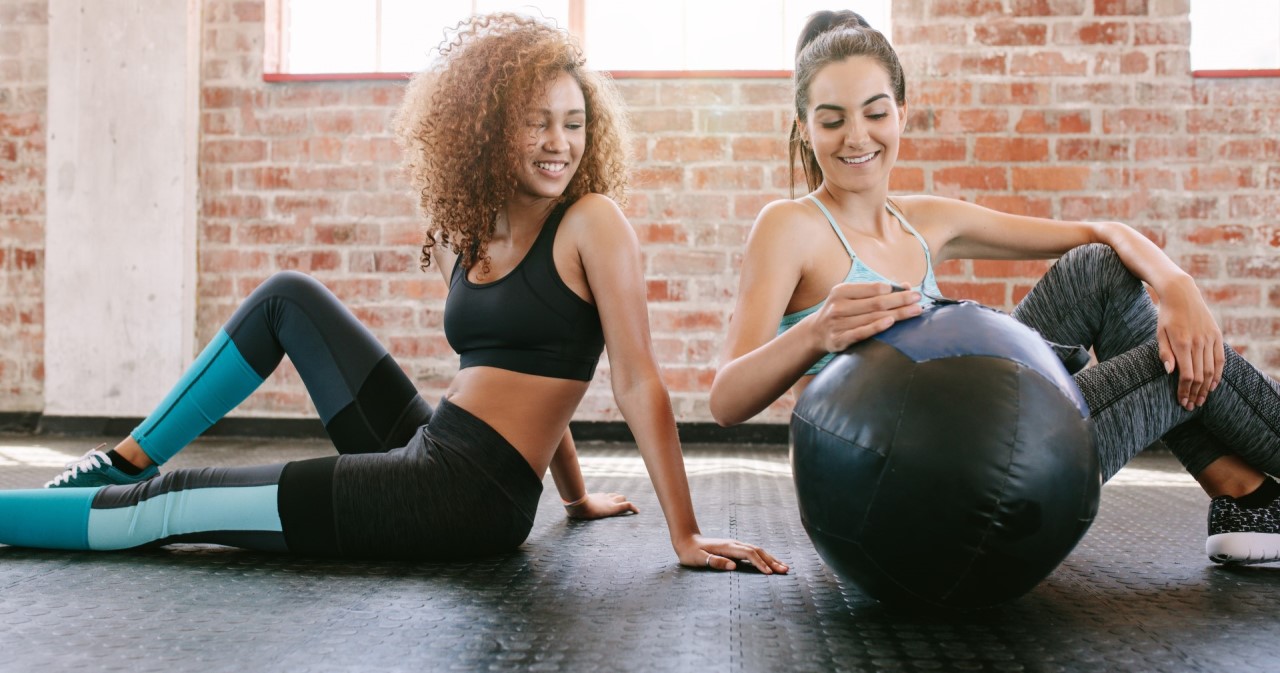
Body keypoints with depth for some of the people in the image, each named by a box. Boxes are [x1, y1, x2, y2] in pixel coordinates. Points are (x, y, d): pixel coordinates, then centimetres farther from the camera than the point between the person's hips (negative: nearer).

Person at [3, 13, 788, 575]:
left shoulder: (592, 222, -10)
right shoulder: (465, 237, 12)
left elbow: (639, 383, -13)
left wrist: (686, 534, -14)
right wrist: (576, 495, 23)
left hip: (470, 495, -7)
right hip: (423, 452, 7)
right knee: (289, 299, 15)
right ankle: (127, 463, 21)